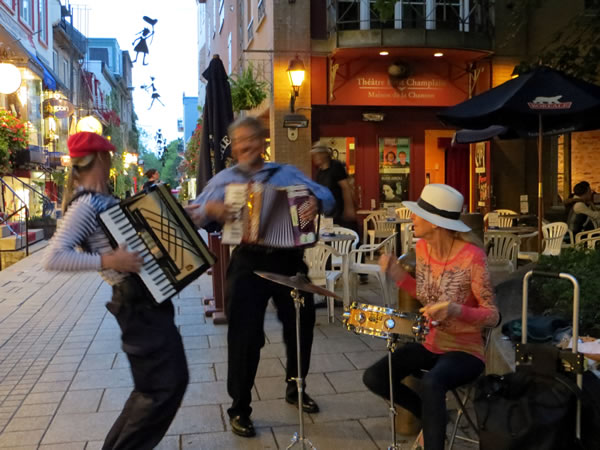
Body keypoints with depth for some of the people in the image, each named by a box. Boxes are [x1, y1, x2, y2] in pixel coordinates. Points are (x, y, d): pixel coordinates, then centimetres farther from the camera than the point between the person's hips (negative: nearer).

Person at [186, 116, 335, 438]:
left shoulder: (286, 172, 9)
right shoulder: (223, 179, 7)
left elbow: (326, 195, 4)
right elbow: (192, 216, 2)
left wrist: (317, 203, -19)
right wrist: (210, 209, -19)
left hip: (289, 259, 3)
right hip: (248, 262, -2)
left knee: (301, 326, 15)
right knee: (244, 335, 0)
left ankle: (295, 388, 39)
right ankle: (239, 408, 17)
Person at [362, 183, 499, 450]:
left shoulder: (471, 258, -23)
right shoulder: (422, 248, -2)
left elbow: (492, 316, -19)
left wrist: (457, 310, -39)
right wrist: (398, 275, -5)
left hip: (464, 350, -7)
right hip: (429, 344, 7)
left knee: (431, 383, -38)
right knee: (374, 377, -7)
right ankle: (431, 417, 17)